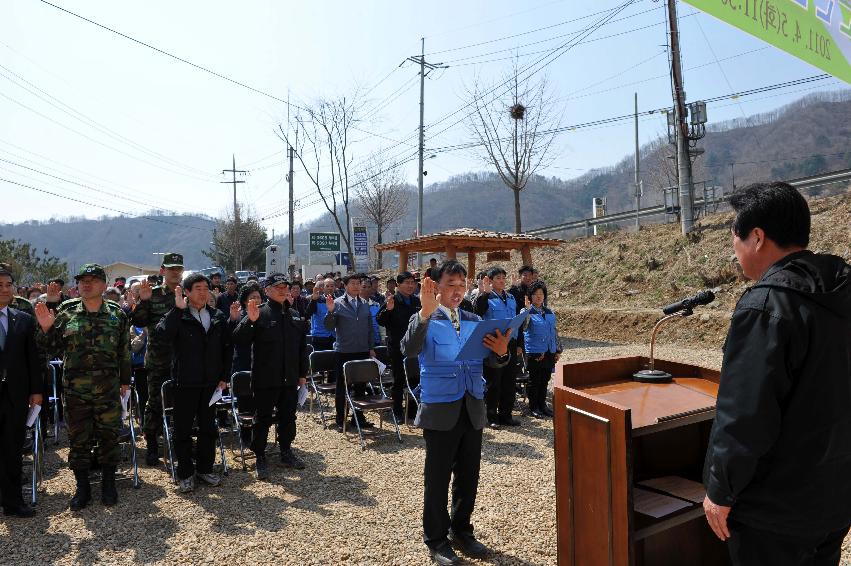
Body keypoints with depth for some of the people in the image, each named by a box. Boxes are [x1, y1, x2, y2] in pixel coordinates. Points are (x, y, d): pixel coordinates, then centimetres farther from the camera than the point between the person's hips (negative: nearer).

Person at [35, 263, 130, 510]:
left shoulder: (117, 314, 0)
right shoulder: (66, 314, 1)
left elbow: (124, 350, 4)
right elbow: (53, 348, 6)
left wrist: (125, 380, 7)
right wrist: (46, 329, -12)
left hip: (108, 390, -1)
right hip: (75, 390, 1)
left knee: (109, 436, 9)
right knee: (78, 439, 10)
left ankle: (108, 484, 26)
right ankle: (82, 487, 25)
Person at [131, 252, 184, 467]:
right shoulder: (152, 294, 1)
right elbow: (138, 322, -5)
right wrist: (143, 301, -19)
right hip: (158, 360, -1)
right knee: (155, 403, 7)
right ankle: (152, 446, 20)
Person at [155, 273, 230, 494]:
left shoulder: (218, 317, 6)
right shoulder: (177, 316, -6)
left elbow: (226, 348, 10)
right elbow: (162, 335, -27)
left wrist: (224, 376, 5)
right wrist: (178, 309, -27)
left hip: (210, 382, 4)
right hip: (185, 382, -4)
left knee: (208, 428, 13)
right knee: (183, 430, 7)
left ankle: (205, 468, 28)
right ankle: (185, 473, 21)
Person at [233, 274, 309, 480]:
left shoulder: (294, 315, 9)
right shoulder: (260, 313, -9)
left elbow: (302, 347, 14)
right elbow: (239, 340, -15)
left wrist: (302, 373, 13)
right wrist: (250, 321, -31)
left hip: (290, 378, 5)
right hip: (265, 378, -5)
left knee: (288, 417, 16)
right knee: (263, 419, 5)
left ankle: (286, 452, 32)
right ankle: (260, 458, 19)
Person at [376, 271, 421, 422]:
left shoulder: (416, 301, 7)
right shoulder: (392, 301, -9)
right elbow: (380, 321, -14)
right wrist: (388, 309, -29)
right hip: (397, 347, -4)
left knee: (415, 379, 11)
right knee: (399, 380, 6)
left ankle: (413, 409, 25)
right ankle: (397, 412, 17)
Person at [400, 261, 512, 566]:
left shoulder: (474, 321, 8)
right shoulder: (424, 321, -7)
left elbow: (491, 362, 2)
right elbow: (408, 350, -27)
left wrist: (500, 352, -21)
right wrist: (426, 313, -40)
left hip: (473, 410, 5)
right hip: (440, 412, -5)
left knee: (468, 477, 16)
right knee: (438, 480, 7)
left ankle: (461, 531, 35)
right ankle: (436, 540, 25)